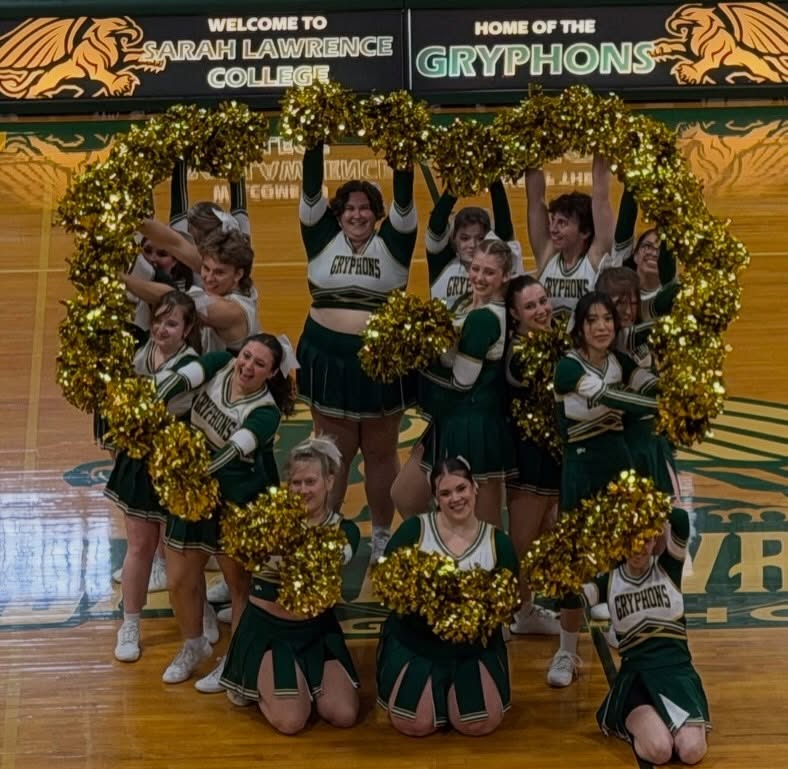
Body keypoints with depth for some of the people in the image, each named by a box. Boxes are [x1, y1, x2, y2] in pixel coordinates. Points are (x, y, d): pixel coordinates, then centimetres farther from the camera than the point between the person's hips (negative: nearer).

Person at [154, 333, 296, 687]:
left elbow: (234, 450, -36)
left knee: (239, 581, 11)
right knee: (180, 580, 12)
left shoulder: (266, 412, -22)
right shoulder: (221, 364, -9)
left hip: (237, 501, -5)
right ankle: (193, 646, 38)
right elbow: (179, 379, -25)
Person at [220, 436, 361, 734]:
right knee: (291, 721, -16)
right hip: (267, 628, -3)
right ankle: (255, 686, 16)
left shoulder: (345, 530, -5)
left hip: (317, 629, 3)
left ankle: (301, 681, 22)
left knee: (344, 716, -8)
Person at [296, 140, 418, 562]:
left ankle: (382, 536, 26)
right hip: (327, 358, 1)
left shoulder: (392, 244, 0)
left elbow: (404, 198, -12)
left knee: (381, 453, 11)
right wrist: (315, 142, -16)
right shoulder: (322, 240, 3)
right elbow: (311, 191, -7)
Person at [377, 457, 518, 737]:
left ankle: (453, 689, 24)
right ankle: (437, 689, 24)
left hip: (474, 644, 1)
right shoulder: (414, 529, -8)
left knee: (481, 724, -10)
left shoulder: (498, 542, -3)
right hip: (415, 640, -1)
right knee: (415, 725, -11)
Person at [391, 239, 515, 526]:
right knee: (403, 498, 21)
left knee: (481, 528, 2)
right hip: (449, 421, 10)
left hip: (473, 428, -10)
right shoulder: (464, 303, 9)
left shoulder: (486, 318, -20)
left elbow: (462, 380, -21)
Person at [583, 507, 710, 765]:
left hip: (677, 671, 1)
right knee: (658, 751, -28)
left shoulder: (668, 568, 3)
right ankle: (637, 726, 6)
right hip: (635, 677, -1)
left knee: (691, 751, -24)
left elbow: (681, 520, -14)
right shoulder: (610, 581, 4)